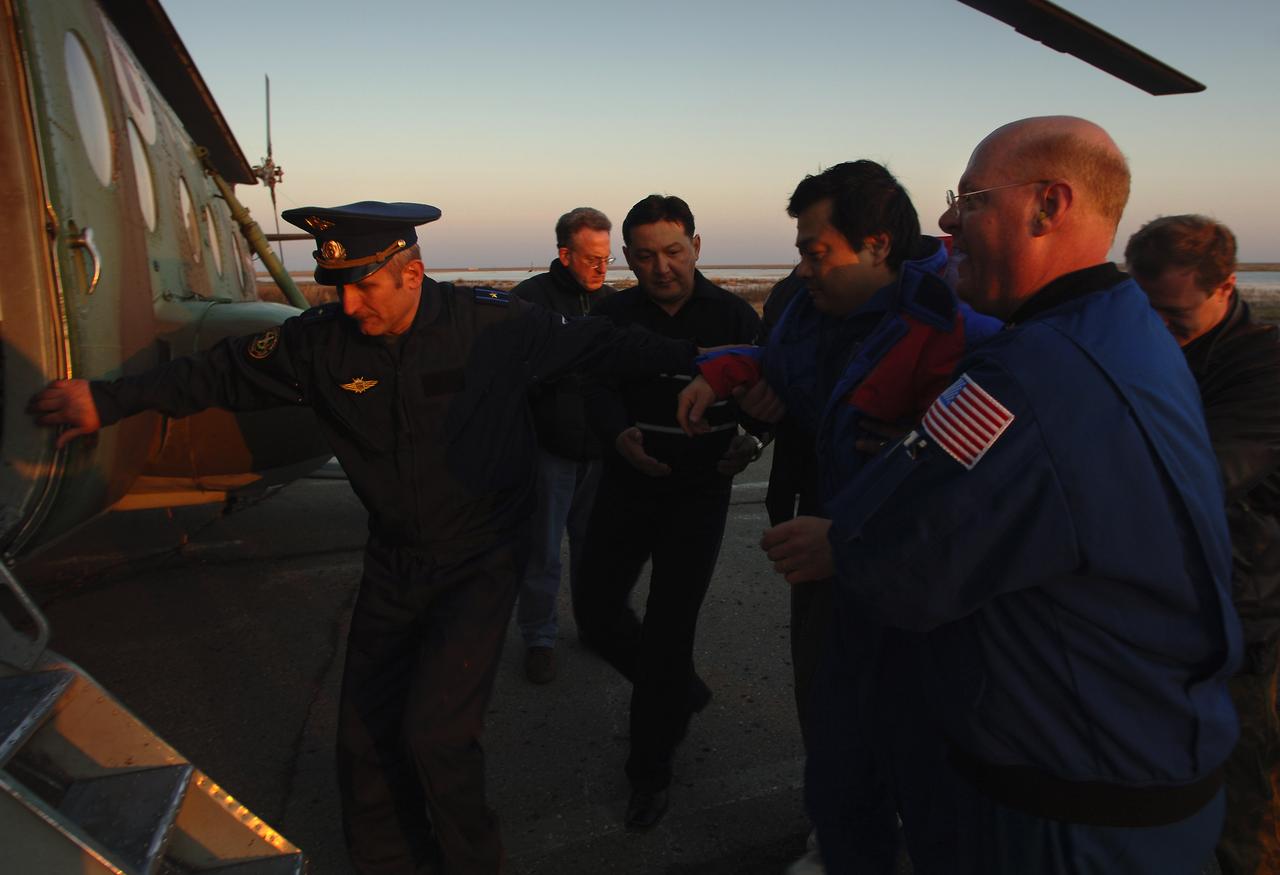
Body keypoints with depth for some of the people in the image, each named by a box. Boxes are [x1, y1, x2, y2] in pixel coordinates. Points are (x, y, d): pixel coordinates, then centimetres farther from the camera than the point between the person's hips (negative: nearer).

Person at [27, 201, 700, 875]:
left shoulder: (492, 324, -16)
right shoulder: (323, 339, -7)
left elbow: (597, 345, -6)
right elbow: (226, 373, 4)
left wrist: (690, 358, -7)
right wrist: (110, 400, 1)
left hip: (480, 559, -4)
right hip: (393, 561, 5)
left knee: (435, 731, -13)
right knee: (365, 736, 9)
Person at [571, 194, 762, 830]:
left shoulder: (734, 316, -3)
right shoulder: (613, 314, 2)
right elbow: (597, 388, -9)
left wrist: (752, 439, -25)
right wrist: (619, 434, -32)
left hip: (699, 490, -3)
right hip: (627, 481, 3)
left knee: (667, 628, 0)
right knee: (595, 610, 4)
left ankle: (650, 770, 21)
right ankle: (681, 691, 33)